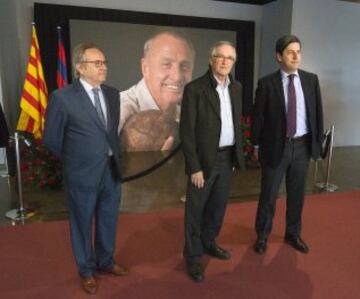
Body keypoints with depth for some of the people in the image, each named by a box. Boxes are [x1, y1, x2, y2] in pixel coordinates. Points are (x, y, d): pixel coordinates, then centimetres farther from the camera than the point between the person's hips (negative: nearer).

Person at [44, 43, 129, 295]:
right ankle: (87, 270, 37)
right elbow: (52, 139, -6)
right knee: (83, 223, 14)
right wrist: (75, 160, 4)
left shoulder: (113, 94, 2)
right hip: (83, 173, -5)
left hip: (112, 169, 5)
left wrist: (115, 156, 9)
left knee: (109, 220, 20)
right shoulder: (62, 97, -14)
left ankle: (106, 261, 44)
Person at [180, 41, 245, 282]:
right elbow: (187, 131, -14)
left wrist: (238, 152, 8)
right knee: (196, 210, 8)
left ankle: (208, 242, 42)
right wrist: (194, 167, -16)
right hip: (204, 159, -6)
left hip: (227, 157, 6)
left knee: (218, 206, 19)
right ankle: (193, 256, 25)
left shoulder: (237, 88, 7)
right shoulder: (195, 88, -13)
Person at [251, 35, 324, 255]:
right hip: (276, 146, -3)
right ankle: (262, 235, 29)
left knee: (297, 194, 16)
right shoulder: (267, 83, -8)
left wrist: (318, 140, 5)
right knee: (269, 194, 9)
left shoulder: (311, 80, 2)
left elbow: (318, 111, 7)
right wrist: (257, 145, -1)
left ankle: (293, 233, 37)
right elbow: (258, 117, -4)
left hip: (302, 146, 3)